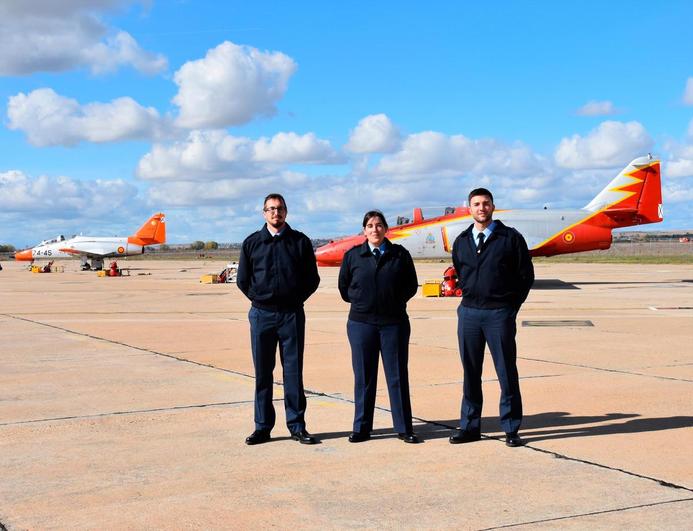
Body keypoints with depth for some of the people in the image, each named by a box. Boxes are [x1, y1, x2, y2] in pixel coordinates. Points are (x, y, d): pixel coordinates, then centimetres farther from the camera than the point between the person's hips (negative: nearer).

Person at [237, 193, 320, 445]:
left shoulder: (300, 241, 6)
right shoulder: (252, 242, 8)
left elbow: (312, 278, 8)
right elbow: (242, 280, 12)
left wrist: (295, 299, 0)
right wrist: (260, 299, 4)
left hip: (292, 314, -1)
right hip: (261, 314, 1)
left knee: (293, 371, 1)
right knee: (262, 372, 4)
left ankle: (297, 426, 8)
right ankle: (263, 427, 10)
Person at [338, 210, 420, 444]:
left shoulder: (400, 254, 4)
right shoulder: (353, 255, 5)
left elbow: (411, 285, 10)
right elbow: (343, 286, 14)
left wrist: (395, 301, 3)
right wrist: (360, 302, 8)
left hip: (394, 322, 0)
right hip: (361, 323, 1)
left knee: (398, 376, 3)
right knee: (363, 377, 5)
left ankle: (404, 428, 9)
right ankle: (361, 428, 12)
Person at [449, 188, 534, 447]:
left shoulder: (510, 238, -2)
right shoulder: (461, 241, 11)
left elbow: (526, 275, 1)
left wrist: (511, 305, 0)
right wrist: (471, 298, 12)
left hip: (499, 314, -4)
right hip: (468, 313, 4)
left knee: (506, 372, 0)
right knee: (470, 372, 9)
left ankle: (511, 429, 8)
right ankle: (470, 426, 17)